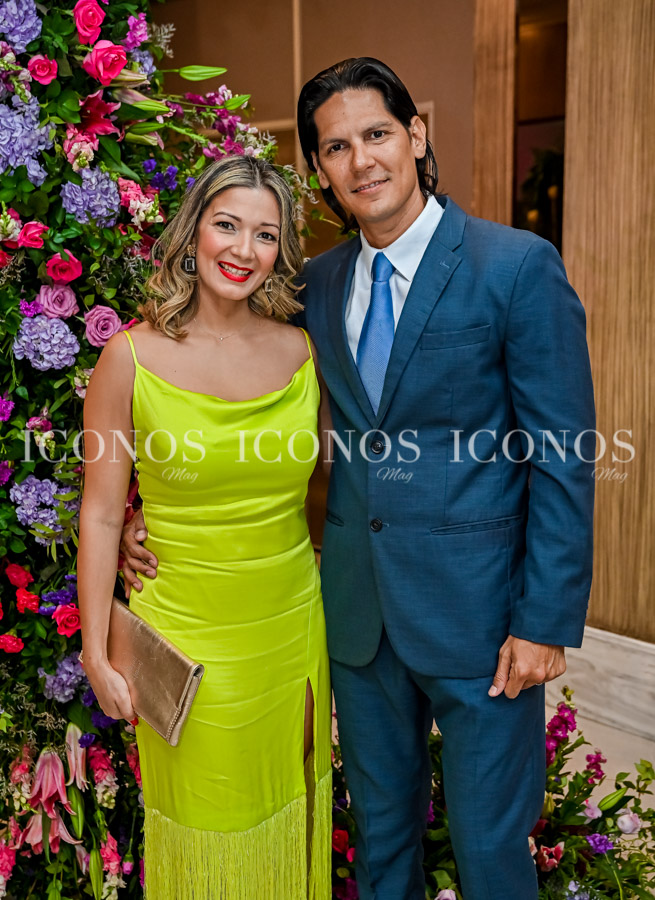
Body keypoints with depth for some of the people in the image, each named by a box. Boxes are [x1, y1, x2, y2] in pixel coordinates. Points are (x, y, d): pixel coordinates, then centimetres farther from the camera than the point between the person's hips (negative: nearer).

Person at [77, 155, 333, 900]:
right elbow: (101, 515, -7)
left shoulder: (301, 351, -2)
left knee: (288, 820, 21)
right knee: (205, 838, 15)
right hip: (187, 639, -2)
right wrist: (96, 656, -6)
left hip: (293, 628, 3)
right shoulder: (132, 358, -11)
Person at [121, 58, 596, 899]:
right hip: (358, 607, 5)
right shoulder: (315, 284, 6)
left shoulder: (519, 265, -10)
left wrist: (547, 622, -13)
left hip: (477, 608, -4)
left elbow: (564, 457, -10)